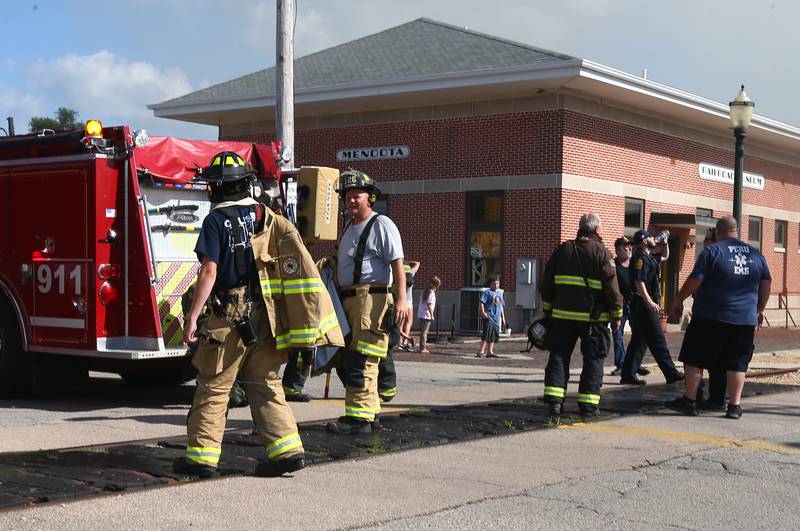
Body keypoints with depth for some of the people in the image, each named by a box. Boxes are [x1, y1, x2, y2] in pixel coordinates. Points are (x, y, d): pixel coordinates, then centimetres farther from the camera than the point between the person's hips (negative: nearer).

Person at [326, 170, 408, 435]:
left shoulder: (381, 225, -4)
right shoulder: (349, 227, 23)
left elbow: (397, 264, -12)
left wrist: (401, 298, -21)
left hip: (371, 297, -10)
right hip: (348, 299, 10)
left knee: (360, 359, -13)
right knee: (345, 359, 12)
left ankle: (359, 417, -13)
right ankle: (370, 410, 21)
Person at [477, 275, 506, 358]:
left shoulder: (500, 293, 18)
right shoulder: (487, 292, -2)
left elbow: (501, 306, 24)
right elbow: (482, 302, -9)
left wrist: (503, 317, 22)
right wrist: (483, 312, -21)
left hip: (496, 318, 7)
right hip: (488, 317, -7)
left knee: (494, 335, 8)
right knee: (487, 333, -14)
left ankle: (490, 352, 14)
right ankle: (481, 351, -13)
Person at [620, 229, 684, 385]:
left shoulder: (649, 257, 18)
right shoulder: (641, 258, -13)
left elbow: (665, 256, 37)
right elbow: (639, 282, -23)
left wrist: (665, 243, 20)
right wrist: (650, 301, -29)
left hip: (646, 304, 11)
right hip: (643, 305, -11)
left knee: (638, 340, 11)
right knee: (657, 340, -7)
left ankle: (628, 374, 12)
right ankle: (671, 374, -5)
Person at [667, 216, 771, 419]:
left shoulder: (712, 251, -6)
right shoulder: (755, 254, 10)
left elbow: (695, 280, -10)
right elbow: (767, 283, 13)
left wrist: (679, 300, 2)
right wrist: (760, 309, 23)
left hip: (711, 317, -4)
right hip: (745, 318, 4)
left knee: (695, 358, 5)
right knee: (737, 363, 9)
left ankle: (689, 400, 5)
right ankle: (735, 406, 7)